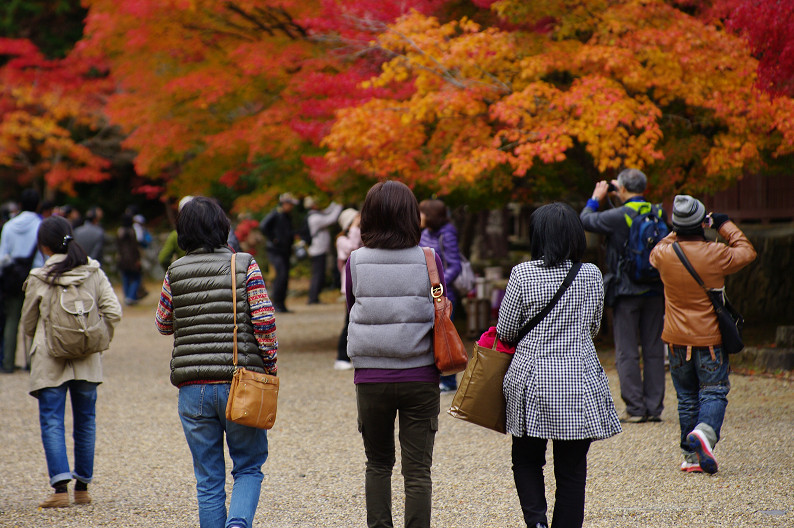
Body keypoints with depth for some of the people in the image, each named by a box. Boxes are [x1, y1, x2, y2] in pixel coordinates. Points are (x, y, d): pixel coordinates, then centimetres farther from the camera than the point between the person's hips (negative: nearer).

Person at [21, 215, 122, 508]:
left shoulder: (38, 279, -7)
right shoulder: (93, 273, 0)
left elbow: (28, 323, 3)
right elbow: (113, 312, -4)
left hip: (50, 362, -3)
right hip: (87, 362, 3)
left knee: (52, 422, 0)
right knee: (85, 421, 13)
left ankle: (61, 487, -13)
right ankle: (82, 487, 17)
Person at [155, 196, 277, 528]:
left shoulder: (175, 275, 1)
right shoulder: (245, 266, -5)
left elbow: (164, 325, 14)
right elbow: (265, 322, -10)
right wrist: (270, 366, 0)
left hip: (193, 387, 1)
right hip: (240, 383, -1)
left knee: (208, 479, 10)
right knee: (249, 466, 10)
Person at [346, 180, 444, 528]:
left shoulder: (356, 262, -5)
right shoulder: (429, 260, -7)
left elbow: (352, 309, 7)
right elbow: (442, 316, 3)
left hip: (371, 378, 1)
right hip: (420, 378, -1)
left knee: (378, 464, 17)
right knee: (418, 470, 4)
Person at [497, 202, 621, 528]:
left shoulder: (523, 274, -7)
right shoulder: (592, 275, 0)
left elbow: (505, 332, 0)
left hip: (532, 382, -1)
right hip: (581, 382, 1)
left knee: (526, 460, 12)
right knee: (572, 469, 7)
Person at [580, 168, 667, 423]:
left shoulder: (618, 217, -13)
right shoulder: (658, 214, 2)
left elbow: (585, 219, 0)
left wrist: (596, 198, 16)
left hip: (627, 291, -5)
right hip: (655, 290, 5)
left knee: (627, 352, 0)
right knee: (653, 350, 8)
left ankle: (635, 408, -3)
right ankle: (654, 407, 9)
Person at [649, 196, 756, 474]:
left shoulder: (664, 254, -7)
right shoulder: (717, 254, -14)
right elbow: (747, 252, 5)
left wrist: (677, 234, 20)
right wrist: (725, 225, 14)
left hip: (677, 339, 3)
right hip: (710, 338, -3)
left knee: (687, 397, 12)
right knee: (714, 391, 2)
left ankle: (691, 456, 13)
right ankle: (705, 431, -26)